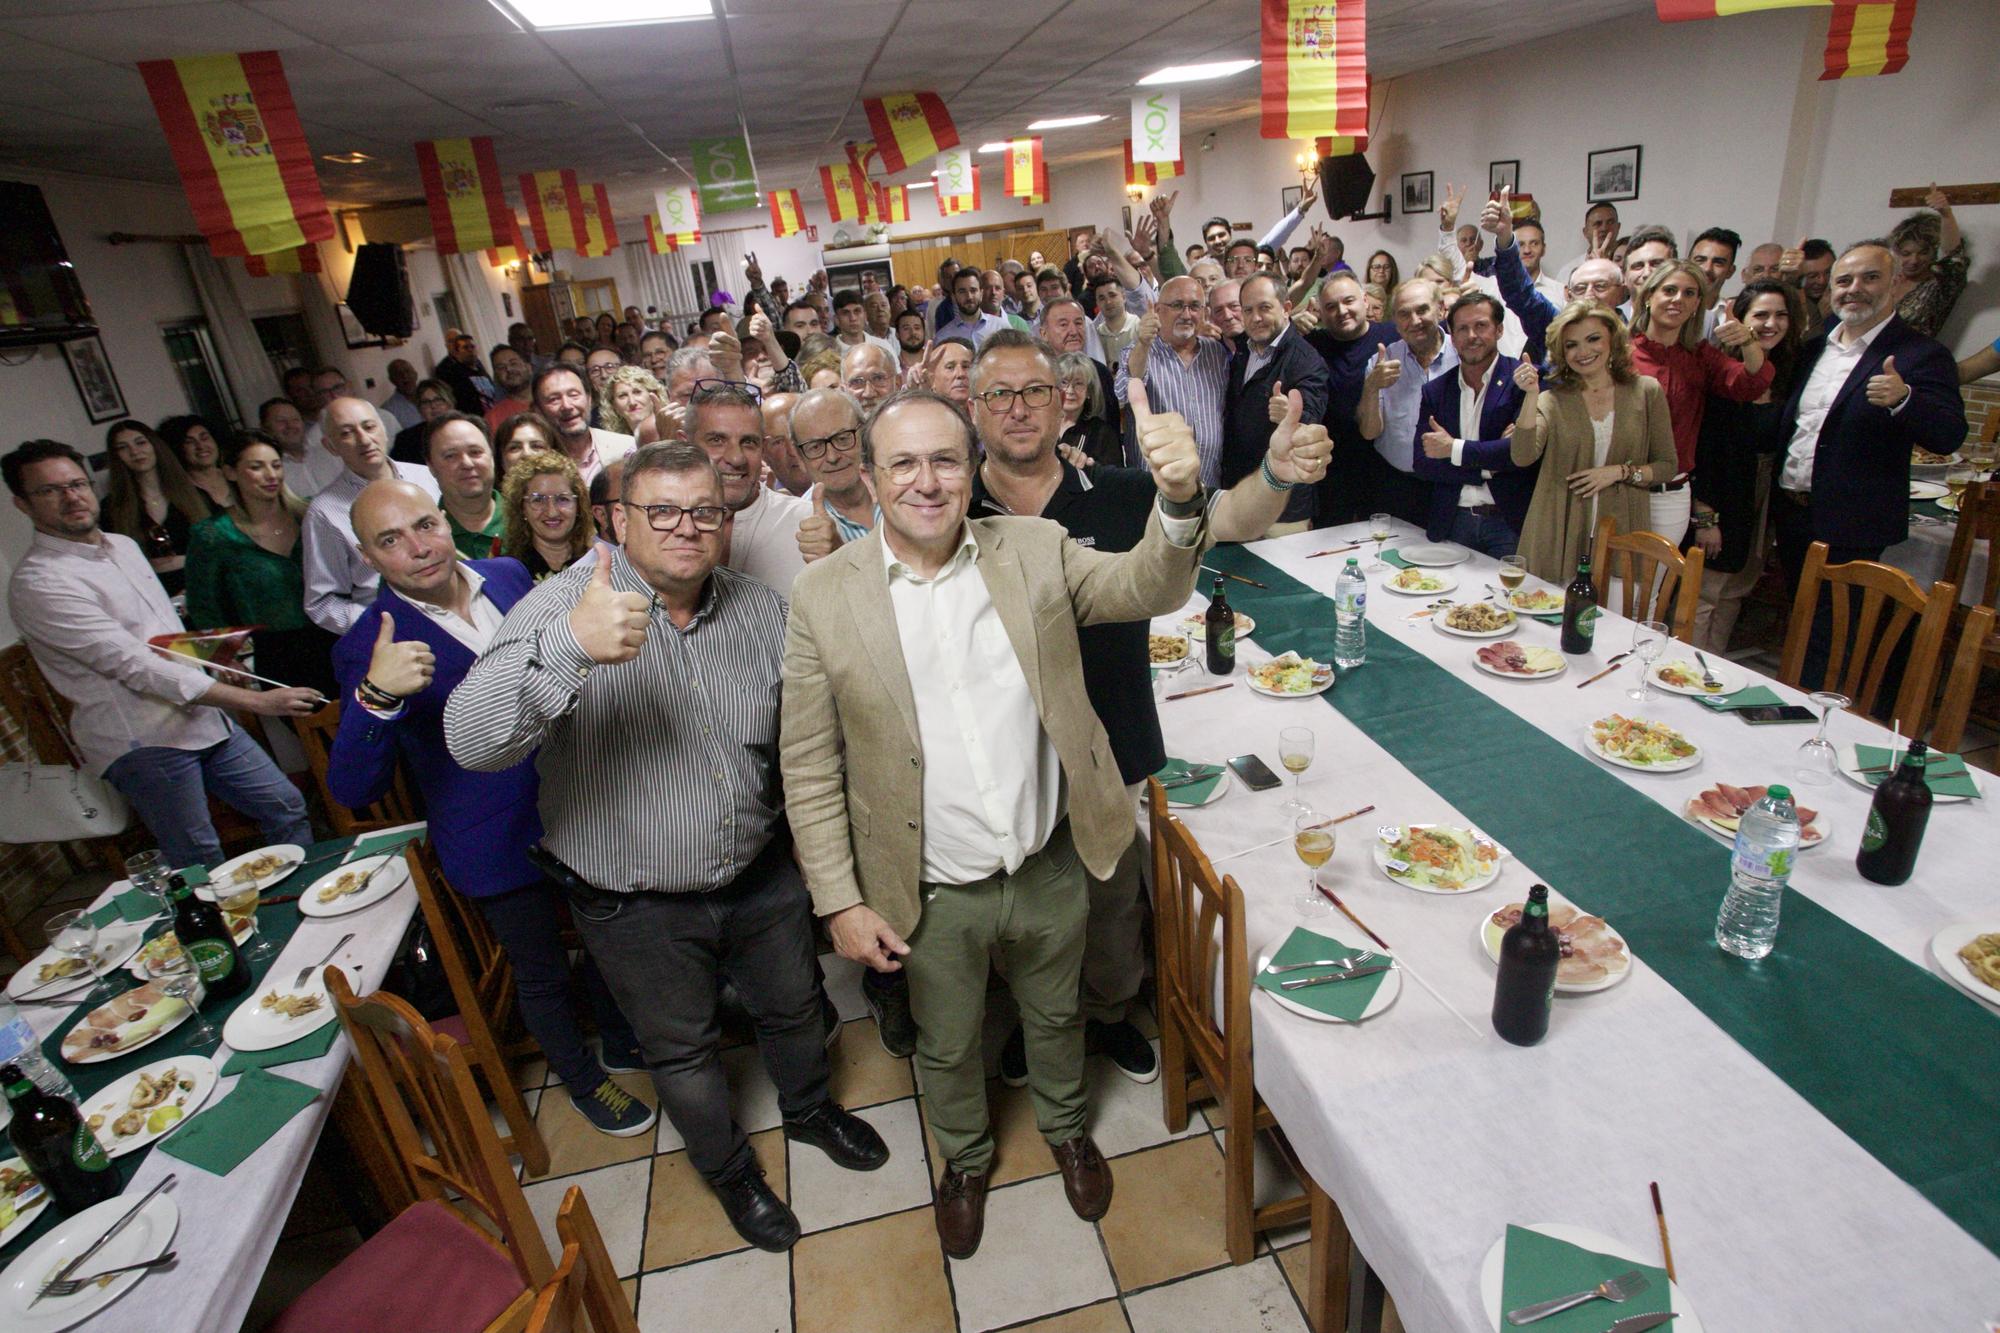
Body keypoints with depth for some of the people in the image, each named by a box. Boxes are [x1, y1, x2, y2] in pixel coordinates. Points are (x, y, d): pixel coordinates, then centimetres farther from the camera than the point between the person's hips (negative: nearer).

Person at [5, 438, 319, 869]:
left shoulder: (123, 545, 12)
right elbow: (135, 666, -22)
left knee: (286, 808, 12)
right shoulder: (38, 583, -15)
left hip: (201, 716, 8)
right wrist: (256, 701, -25)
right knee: (204, 870, -2)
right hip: (140, 741, -8)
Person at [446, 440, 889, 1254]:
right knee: (681, 1050, 20)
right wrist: (570, 646, -48)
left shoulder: (761, 609, -6)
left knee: (793, 1008, 25)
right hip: (634, 907, -3)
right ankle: (729, 1170, 50)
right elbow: (471, 743, -33)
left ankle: (809, 1109, 58)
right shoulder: (561, 607, -20)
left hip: (761, 877, 4)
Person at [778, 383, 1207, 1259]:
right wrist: (840, 901, -9)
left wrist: (1179, 498, -37)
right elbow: (809, 767, -8)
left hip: (1052, 867, 2)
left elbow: (1148, 587, -17)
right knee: (946, 1046, 24)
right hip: (935, 893, -1)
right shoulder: (823, 595, -13)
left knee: (1055, 1016, 28)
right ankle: (966, 1159, 56)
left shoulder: (1032, 550, -8)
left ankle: (1066, 1128, 60)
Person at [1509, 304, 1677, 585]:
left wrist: (1620, 472, -7)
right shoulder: (1552, 401, 4)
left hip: (1621, 535, 1)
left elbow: (1668, 465, 10)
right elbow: (1523, 456, -14)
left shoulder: (1646, 392, 7)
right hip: (1558, 539, -1)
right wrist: (1531, 396, -20)